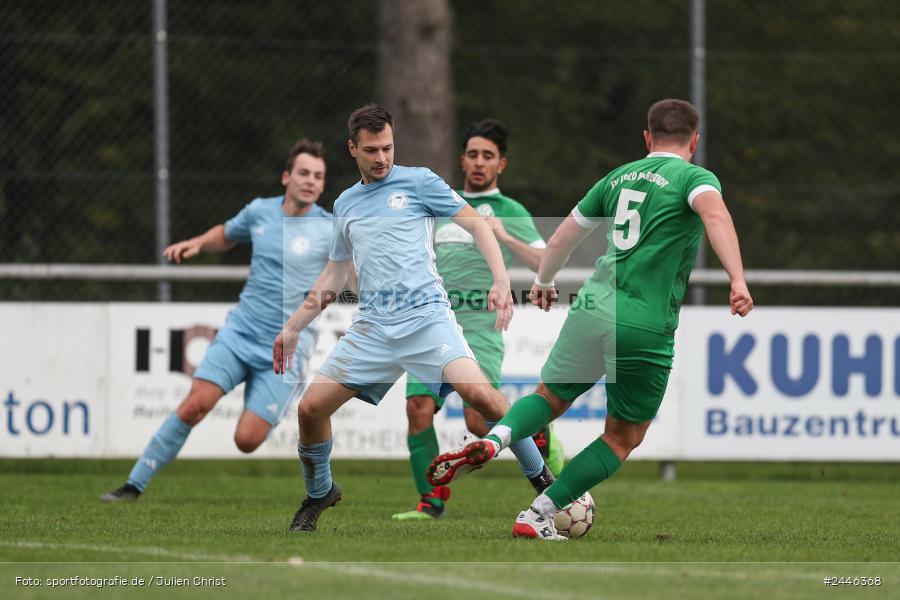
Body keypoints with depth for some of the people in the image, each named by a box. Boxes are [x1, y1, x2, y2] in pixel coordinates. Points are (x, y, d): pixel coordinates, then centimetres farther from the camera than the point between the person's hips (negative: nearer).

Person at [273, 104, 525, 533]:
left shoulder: (418, 182, 5)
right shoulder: (345, 204, 20)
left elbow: (476, 224, 2)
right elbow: (335, 273, 30)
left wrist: (501, 280, -12)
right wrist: (293, 327, 28)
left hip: (426, 316, -5)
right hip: (372, 328, 5)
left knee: (480, 394, -27)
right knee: (311, 407, -5)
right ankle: (319, 494, 22)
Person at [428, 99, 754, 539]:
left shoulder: (618, 177, 17)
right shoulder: (694, 177, 1)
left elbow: (560, 241, 25)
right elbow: (714, 213, -23)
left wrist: (543, 283, 45)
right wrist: (738, 280, -33)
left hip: (593, 308, 4)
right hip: (646, 328, -4)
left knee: (550, 398, 22)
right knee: (624, 438, 13)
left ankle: (494, 439, -10)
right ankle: (538, 516, 6)